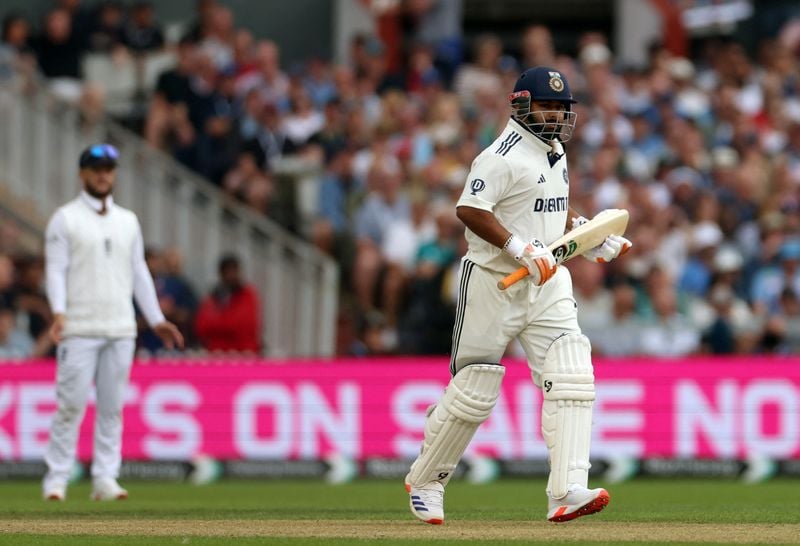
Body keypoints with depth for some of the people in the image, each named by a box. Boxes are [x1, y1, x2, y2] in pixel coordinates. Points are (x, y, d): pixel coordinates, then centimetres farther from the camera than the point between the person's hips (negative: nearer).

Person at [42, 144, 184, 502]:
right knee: (71, 404, -8)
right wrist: (58, 312, -20)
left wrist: (156, 320, 14)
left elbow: (138, 273, 19)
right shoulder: (65, 219, 2)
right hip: (79, 330, -5)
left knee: (112, 406, 2)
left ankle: (105, 478, 5)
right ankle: (56, 478, -4)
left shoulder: (128, 221, 17)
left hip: (121, 330, 5)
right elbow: (55, 269, -5)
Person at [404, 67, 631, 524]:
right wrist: (520, 248, -30)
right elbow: (469, 209, -24)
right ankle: (424, 482, 21)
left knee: (572, 379, -12)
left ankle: (567, 491, -20)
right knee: (474, 391, 1)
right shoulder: (504, 156, -14)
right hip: (494, 281, -7)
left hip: (548, 282, 7)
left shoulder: (556, 153, 13)